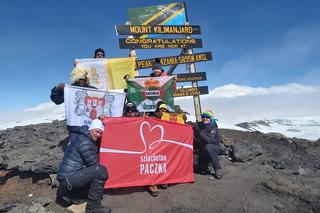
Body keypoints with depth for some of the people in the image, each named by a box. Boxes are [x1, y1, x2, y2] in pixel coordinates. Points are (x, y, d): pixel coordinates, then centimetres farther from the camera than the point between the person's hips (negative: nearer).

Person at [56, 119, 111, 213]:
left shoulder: (83, 137, 11)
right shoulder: (85, 143, -20)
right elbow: (93, 164, -16)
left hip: (66, 177, 10)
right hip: (69, 178, -10)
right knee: (101, 171, -19)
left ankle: (67, 192, 22)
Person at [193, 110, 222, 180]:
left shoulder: (213, 127, -18)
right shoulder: (198, 125, -5)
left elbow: (209, 140, -32)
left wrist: (199, 132, -39)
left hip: (214, 148, -4)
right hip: (203, 150, 5)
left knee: (208, 147, -37)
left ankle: (217, 169, -25)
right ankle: (209, 164, 27)